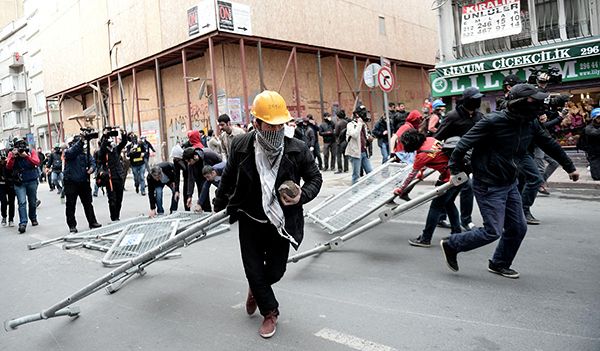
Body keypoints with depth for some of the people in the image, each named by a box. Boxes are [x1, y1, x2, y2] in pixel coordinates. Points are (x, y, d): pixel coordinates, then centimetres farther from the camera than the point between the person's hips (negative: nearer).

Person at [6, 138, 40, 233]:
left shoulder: (32, 151, 0)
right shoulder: (12, 154, 2)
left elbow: (37, 162, -15)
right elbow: (8, 167, -8)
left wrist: (26, 156, -27)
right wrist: (13, 156, -22)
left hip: (32, 181, 1)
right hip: (19, 183, -1)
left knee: (32, 202, 12)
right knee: (22, 202, -13)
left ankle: (33, 218, 31)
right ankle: (23, 223, -17)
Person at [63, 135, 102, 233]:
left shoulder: (86, 153, 8)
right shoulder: (68, 152, -5)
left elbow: (92, 161, -3)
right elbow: (70, 152, -28)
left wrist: (91, 167, -26)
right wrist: (80, 141, -38)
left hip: (84, 182, 4)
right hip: (71, 182, -4)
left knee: (88, 203, 12)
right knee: (71, 205, 2)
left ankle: (92, 222, 21)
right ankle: (72, 226, 9)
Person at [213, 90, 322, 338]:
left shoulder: (297, 149, -15)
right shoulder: (241, 147, -12)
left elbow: (315, 178, 1)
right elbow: (228, 178, 6)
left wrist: (302, 196, -19)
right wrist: (218, 206, 19)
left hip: (281, 222, 0)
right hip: (250, 222, 1)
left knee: (275, 271, 11)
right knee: (253, 270, 8)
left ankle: (256, 289, 50)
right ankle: (270, 312, 36)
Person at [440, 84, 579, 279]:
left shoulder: (529, 125, 3)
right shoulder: (493, 121, -20)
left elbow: (549, 144, 17)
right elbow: (464, 143, -16)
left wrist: (570, 167, 27)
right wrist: (455, 170, -12)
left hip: (510, 185, 8)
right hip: (489, 187, -8)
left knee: (518, 228, 11)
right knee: (493, 232, -6)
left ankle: (499, 264, 31)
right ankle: (451, 245, 11)